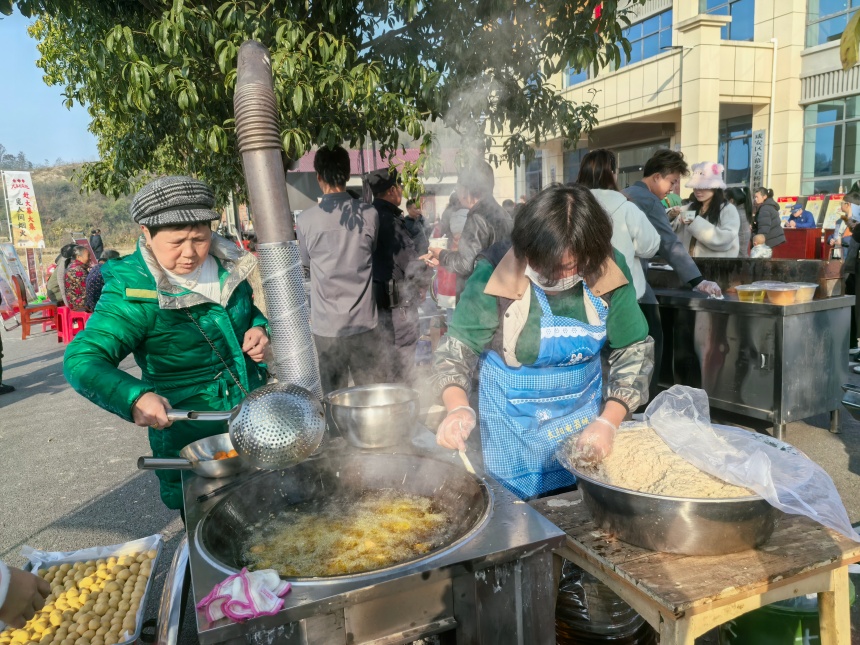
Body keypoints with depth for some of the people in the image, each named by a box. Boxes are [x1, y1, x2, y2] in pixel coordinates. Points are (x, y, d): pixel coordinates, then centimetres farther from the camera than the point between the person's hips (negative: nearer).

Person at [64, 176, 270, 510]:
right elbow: (83, 359, -25)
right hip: (191, 443, -5)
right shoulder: (133, 292, -19)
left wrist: (259, 329, -8)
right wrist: (135, 398, -43)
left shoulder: (226, 263, -2)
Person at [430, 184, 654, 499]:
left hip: (585, 417, 3)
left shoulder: (609, 271, -15)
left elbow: (634, 351, -6)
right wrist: (458, 408, -34)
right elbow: (457, 347, -15)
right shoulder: (495, 273, -23)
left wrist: (609, 421, -17)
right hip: (514, 425, -2)